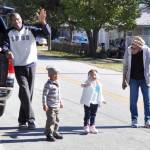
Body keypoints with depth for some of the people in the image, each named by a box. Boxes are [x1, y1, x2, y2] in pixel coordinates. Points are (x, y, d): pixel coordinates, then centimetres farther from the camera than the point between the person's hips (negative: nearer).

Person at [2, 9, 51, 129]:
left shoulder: (30, 30, 0)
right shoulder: (9, 33, 1)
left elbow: (47, 33, -6)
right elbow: (5, 45, -3)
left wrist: (43, 22, -24)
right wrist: (7, 51, -27)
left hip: (31, 65, 1)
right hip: (18, 66, -1)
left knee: (28, 94, 6)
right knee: (25, 92, -15)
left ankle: (23, 121, 17)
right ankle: (30, 119, -14)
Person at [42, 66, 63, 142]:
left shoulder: (57, 83, 11)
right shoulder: (48, 84, -15)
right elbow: (44, 95, -17)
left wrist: (60, 102, 26)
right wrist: (44, 105, -21)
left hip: (57, 106, 9)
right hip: (50, 106, -9)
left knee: (56, 120, 15)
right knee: (51, 120, -6)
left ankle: (55, 132, 27)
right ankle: (49, 134, 2)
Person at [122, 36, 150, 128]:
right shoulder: (128, 51, -8)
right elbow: (125, 66, 2)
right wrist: (124, 80, 4)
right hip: (133, 79, 1)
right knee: (133, 101, 1)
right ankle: (134, 120, 14)